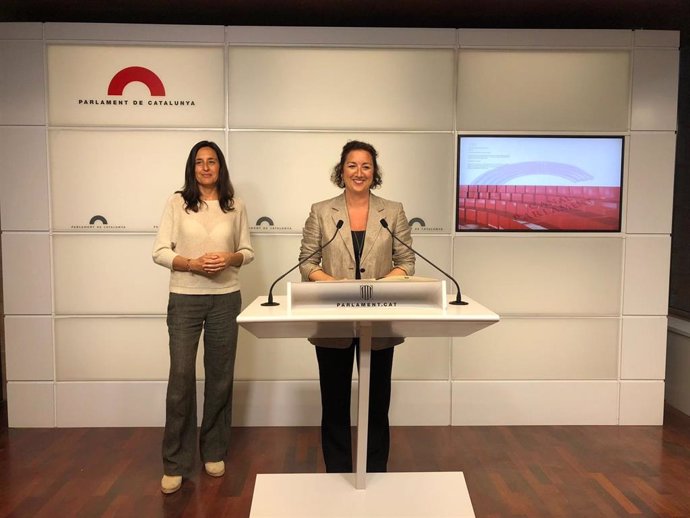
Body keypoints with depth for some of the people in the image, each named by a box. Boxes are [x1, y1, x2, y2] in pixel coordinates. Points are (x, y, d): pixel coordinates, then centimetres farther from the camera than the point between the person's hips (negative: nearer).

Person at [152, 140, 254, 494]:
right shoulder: (177, 203, 0)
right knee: (181, 378, -2)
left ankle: (214, 452, 28)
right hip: (184, 299, -2)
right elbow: (160, 252, -3)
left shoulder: (235, 206, 5)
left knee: (220, 377, 10)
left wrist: (230, 259, -12)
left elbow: (248, 251, 9)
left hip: (225, 299, 2)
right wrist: (194, 264, -18)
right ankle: (176, 463, 13)